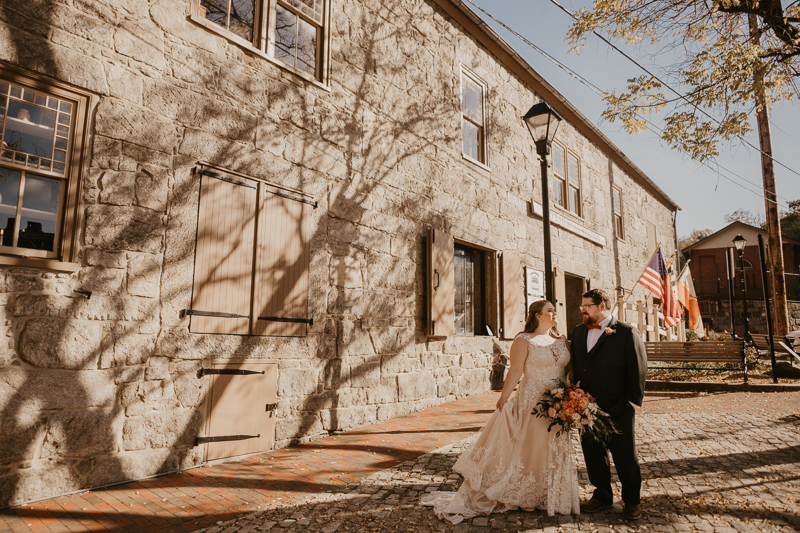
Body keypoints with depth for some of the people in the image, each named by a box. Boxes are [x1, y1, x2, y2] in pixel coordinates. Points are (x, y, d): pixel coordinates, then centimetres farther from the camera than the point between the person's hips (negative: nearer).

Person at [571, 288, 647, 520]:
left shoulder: (627, 333, -6)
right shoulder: (578, 332, 11)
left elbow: (638, 370, -7)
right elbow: (574, 365, 13)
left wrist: (633, 403, -10)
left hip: (618, 410, -5)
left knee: (625, 455, 8)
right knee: (592, 453, 13)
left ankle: (631, 500, 28)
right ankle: (602, 496, 31)